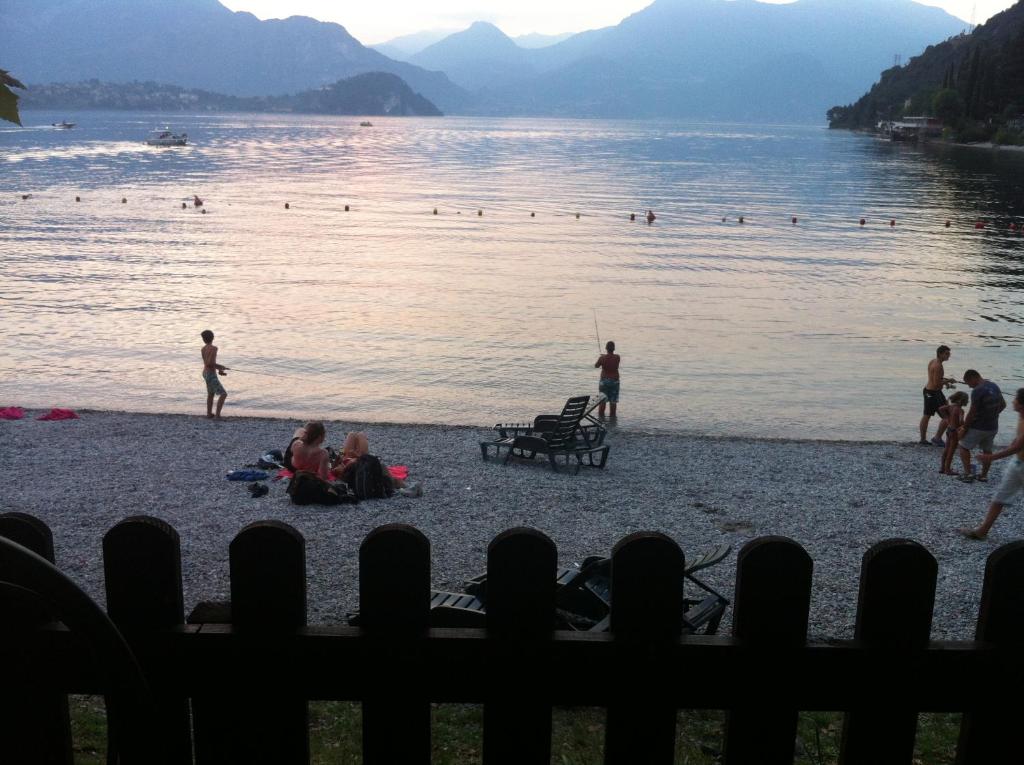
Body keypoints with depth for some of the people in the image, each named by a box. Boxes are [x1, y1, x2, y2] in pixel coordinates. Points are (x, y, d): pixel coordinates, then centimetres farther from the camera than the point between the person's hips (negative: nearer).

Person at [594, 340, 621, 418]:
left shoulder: (602, 358, -15)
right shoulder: (617, 357, -9)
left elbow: (596, 366, 1)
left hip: (604, 380, -1)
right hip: (614, 381, 1)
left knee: (602, 400, 9)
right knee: (613, 400, 8)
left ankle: (601, 415, 15)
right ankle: (612, 415, 14)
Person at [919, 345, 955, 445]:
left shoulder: (932, 361, 7)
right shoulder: (938, 366, -23)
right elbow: (936, 383, -25)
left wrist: (945, 380, 9)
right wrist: (948, 381, -13)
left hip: (928, 391, 11)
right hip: (935, 393, -11)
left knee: (926, 415, 17)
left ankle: (923, 439, 25)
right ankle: (937, 438, 5)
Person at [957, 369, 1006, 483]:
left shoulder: (977, 391, -22)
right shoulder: (994, 386, 3)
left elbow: (972, 413, -20)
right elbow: (1003, 405, 15)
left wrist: (964, 428, -10)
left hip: (978, 428, -7)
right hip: (993, 427, 7)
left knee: (963, 446, 10)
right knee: (987, 450, 20)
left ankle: (967, 474, 5)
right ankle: (984, 475, 24)